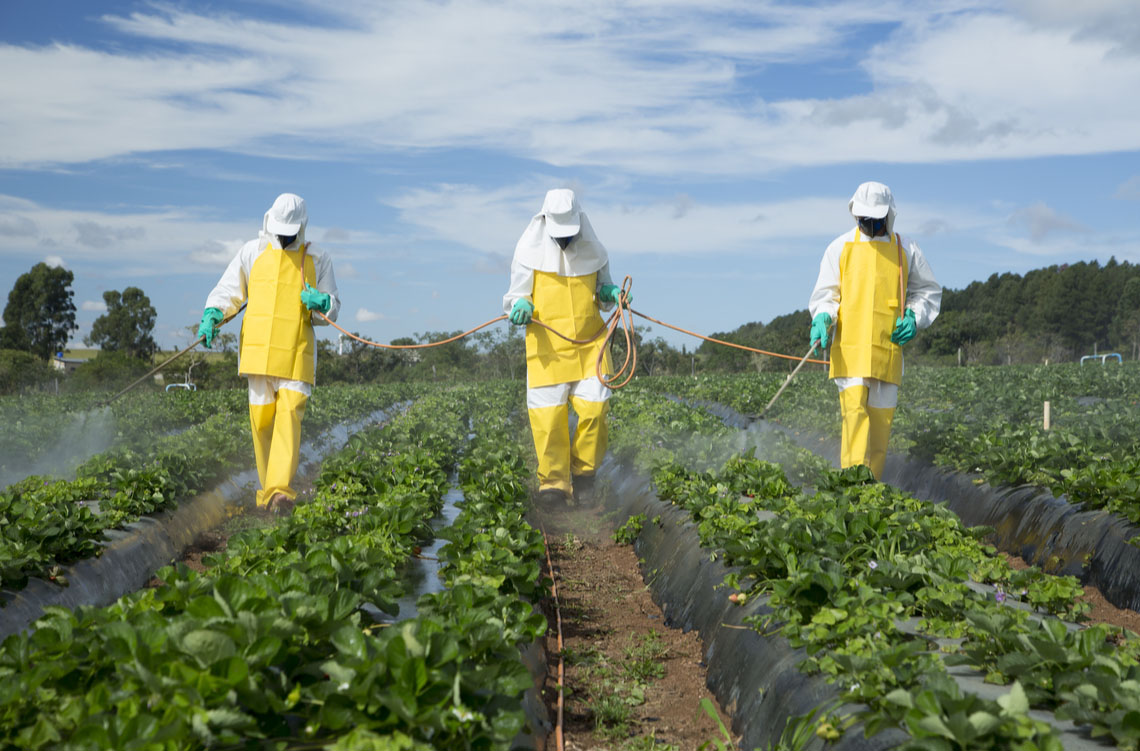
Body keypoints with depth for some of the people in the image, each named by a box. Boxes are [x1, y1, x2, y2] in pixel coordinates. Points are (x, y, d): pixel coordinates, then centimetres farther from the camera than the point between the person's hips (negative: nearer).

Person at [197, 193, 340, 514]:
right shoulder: (252, 253, 10)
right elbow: (228, 291, 13)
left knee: (289, 415, -15)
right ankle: (268, 488, 17)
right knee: (261, 419, 3)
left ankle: (280, 491, -22)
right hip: (258, 351, 2)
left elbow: (333, 309, 13)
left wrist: (321, 303, -11)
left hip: (296, 353, -1)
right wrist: (211, 315, -6)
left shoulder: (317, 260, 9)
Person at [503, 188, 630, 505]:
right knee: (548, 414, -5)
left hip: (590, 343, 2)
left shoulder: (592, 251, 6)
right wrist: (521, 307, -17)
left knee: (594, 406, -9)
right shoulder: (530, 252, -1)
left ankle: (584, 472, 12)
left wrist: (612, 293, -3)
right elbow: (516, 295, 6)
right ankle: (554, 483, 7)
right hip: (547, 345, -2)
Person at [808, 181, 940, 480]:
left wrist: (914, 318, 3)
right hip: (850, 347, -2)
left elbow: (929, 291, 22)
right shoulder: (840, 247, 9)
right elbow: (825, 294, 11)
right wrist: (822, 318, -10)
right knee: (854, 409, -16)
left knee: (881, 416, 3)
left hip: (888, 350, 2)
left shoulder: (905, 251, 11)